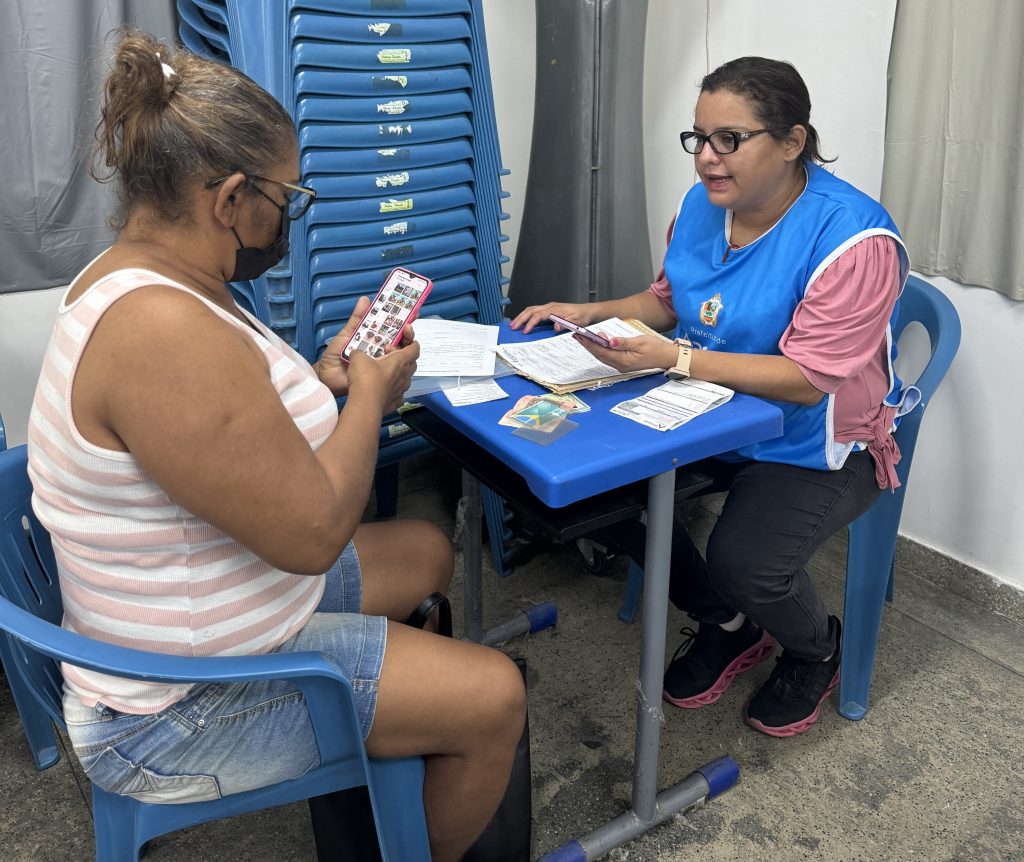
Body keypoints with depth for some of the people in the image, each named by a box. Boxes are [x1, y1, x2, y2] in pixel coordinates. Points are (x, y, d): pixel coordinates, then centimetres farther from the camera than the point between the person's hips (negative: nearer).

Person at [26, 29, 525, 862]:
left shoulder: (134, 274, 1)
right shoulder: (164, 331, -32)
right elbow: (312, 533, -28)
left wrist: (325, 376, 1)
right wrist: (369, 395, -13)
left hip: (196, 609, 10)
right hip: (179, 710, -10)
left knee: (428, 550, 21)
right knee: (495, 698, -8)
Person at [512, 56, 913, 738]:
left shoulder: (855, 239, -22)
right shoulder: (702, 206, 1)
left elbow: (808, 378, -26)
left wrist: (674, 359, -34)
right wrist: (594, 313, -3)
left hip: (818, 443, -7)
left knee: (742, 562, -30)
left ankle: (817, 651, 14)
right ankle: (728, 624, 13)